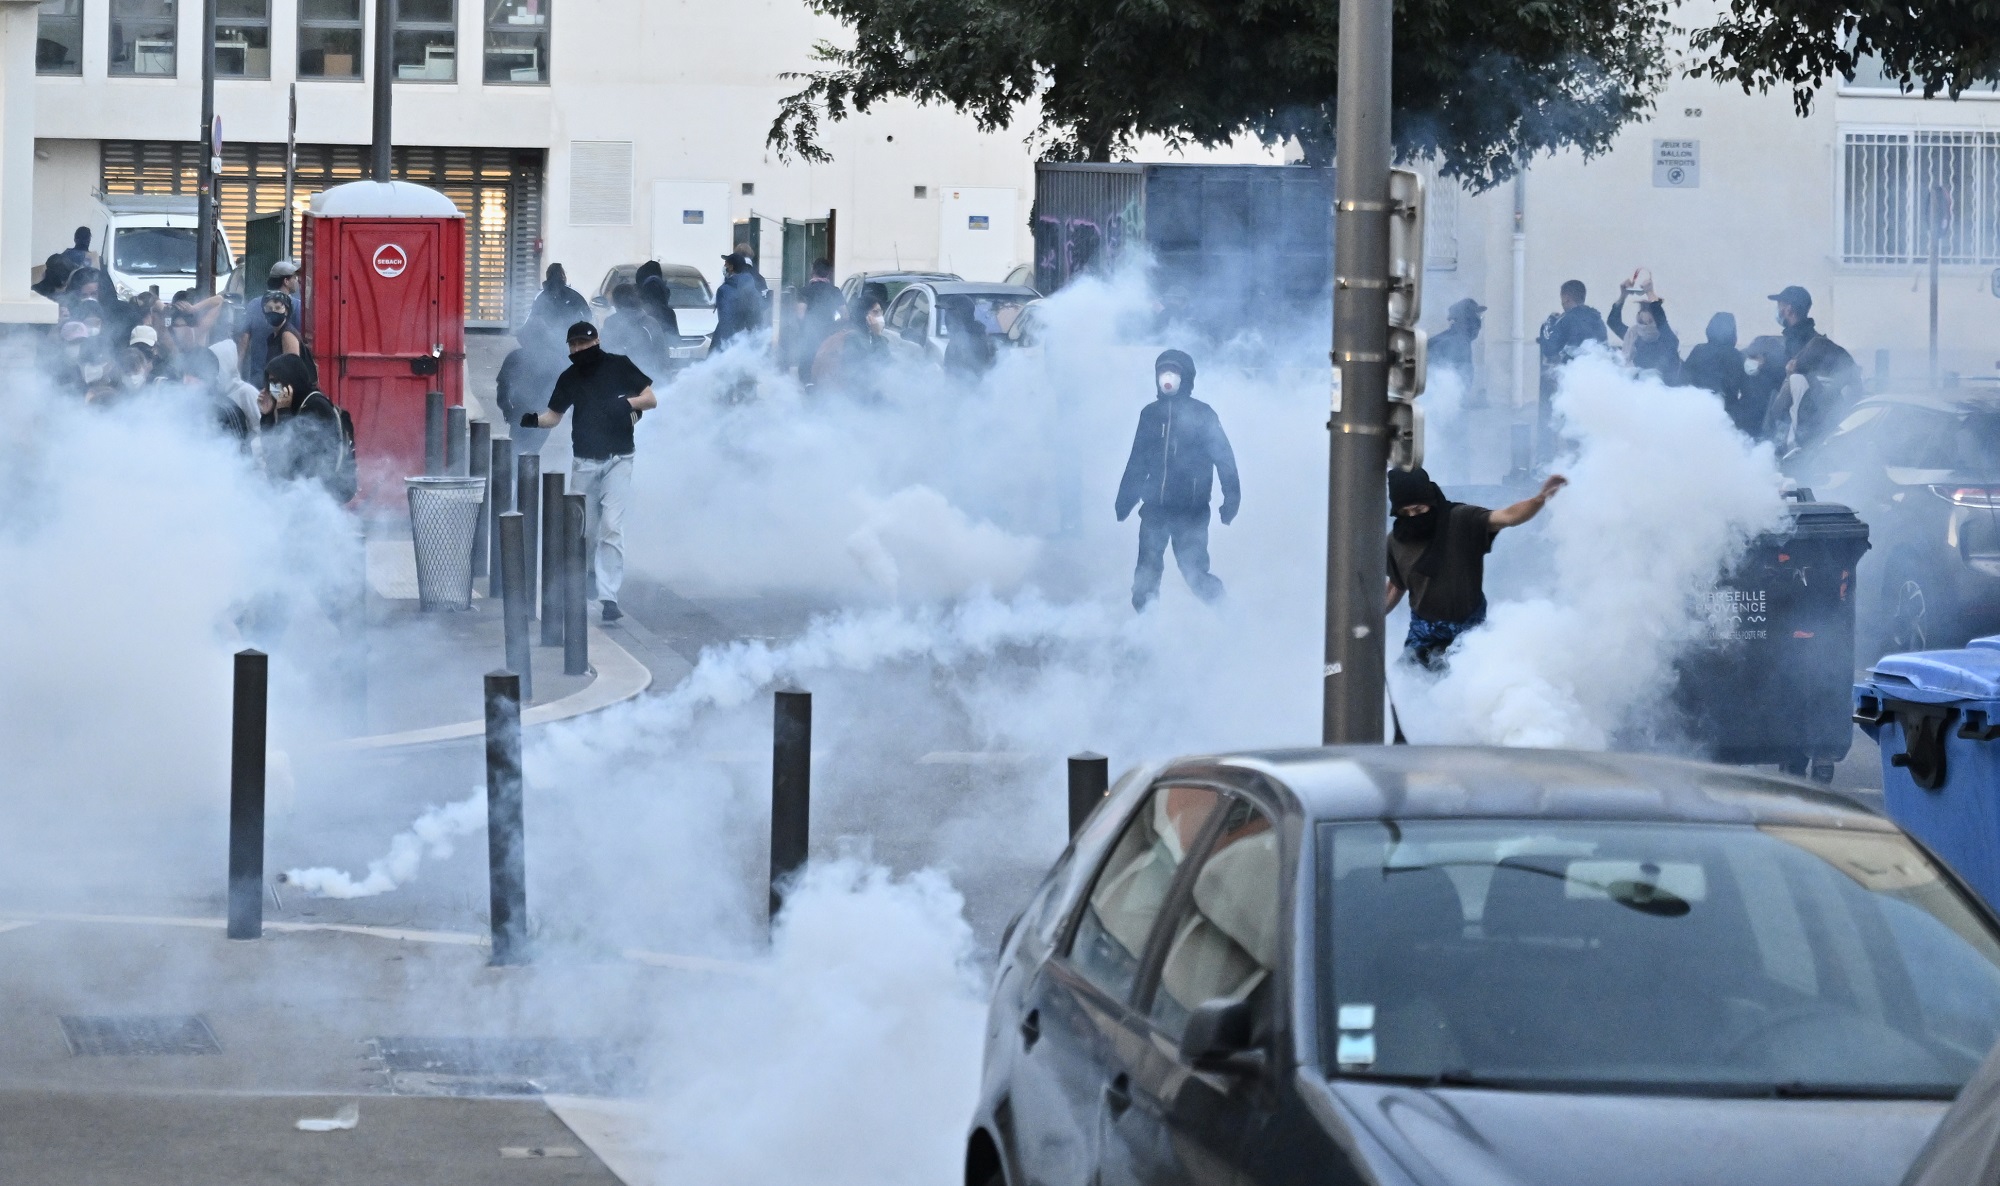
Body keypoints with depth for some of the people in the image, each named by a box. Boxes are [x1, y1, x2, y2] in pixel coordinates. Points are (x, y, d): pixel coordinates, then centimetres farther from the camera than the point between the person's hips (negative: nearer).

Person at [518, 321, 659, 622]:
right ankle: (588, 580, 32)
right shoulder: (570, 378, 9)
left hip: (617, 461, -3)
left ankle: (609, 596, -18)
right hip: (584, 462, 4)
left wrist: (627, 402, -18)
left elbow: (652, 399, 2)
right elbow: (553, 416, 13)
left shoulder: (619, 366, -1)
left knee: (612, 526, -15)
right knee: (583, 529, 6)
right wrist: (533, 420, -9)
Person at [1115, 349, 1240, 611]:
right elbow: (1137, 462, 16)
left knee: (1194, 572, -9)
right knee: (1146, 572, 3)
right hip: (1154, 508, 4)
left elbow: (1224, 458, -4)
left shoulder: (1202, 414, -3)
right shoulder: (1150, 414, 10)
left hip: (1191, 511, -4)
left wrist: (1231, 498, -11)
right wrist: (1124, 500, 15)